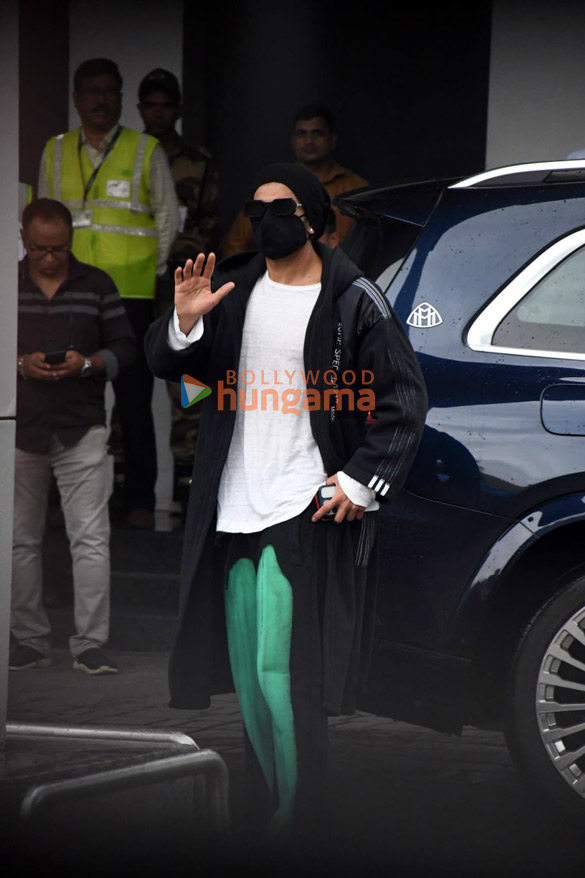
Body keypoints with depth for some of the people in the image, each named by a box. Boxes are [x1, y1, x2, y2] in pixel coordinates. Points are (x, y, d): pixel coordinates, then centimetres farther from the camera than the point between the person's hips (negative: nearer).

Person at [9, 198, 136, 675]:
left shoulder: (97, 286, 5)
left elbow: (125, 346, 7)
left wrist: (89, 363, -12)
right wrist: (21, 364, -12)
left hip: (81, 430, -1)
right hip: (19, 431, 1)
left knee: (91, 538, -7)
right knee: (22, 540, 7)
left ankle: (91, 645, -5)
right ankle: (29, 641, 17)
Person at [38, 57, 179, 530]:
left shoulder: (147, 151, 5)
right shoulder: (56, 152, 11)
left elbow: (168, 217, 10)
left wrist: (154, 272, 6)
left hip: (132, 295, -2)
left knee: (134, 400, -2)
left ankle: (140, 500, 3)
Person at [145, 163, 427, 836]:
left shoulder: (352, 300, -5)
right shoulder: (234, 288, 9)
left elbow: (404, 397, -3)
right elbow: (165, 364, 9)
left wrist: (363, 480, -11)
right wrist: (185, 322, -12)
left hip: (305, 509, -6)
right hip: (234, 510, 6)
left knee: (280, 672, -12)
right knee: (247, 673, 12)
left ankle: (298, 812, -3)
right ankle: (267, 792, 26)